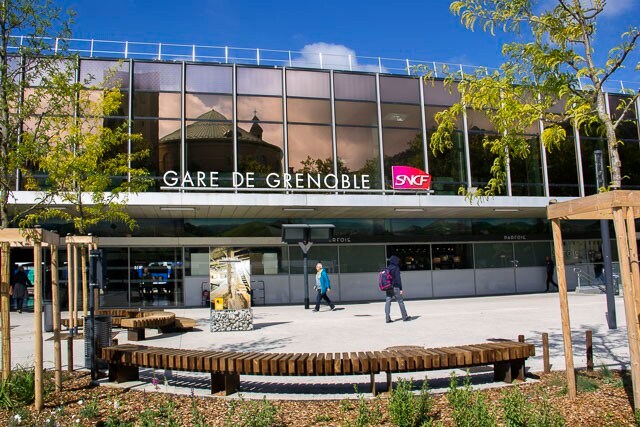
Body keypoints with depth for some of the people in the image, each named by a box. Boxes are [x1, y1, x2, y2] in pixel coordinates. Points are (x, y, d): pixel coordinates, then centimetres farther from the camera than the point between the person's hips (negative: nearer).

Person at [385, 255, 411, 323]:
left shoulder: (387, 268, 10)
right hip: (395, 287, -6)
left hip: (388, 288, 6)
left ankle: (388, 318, -4)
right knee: (400, 301, 4)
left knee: (387, 302, 2)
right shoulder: (396, 268, -8)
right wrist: (401, 289, -12)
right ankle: (405, 317, 12)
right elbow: (398, 279, -13)